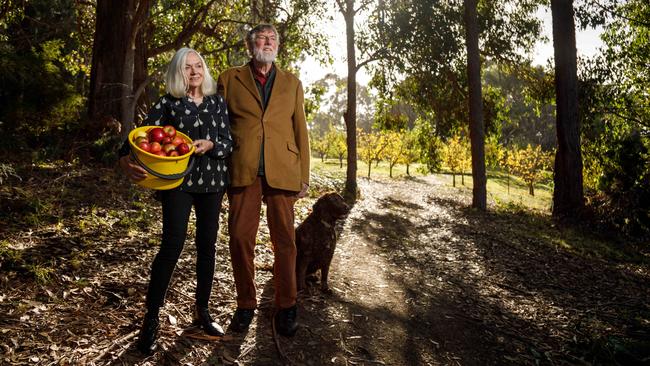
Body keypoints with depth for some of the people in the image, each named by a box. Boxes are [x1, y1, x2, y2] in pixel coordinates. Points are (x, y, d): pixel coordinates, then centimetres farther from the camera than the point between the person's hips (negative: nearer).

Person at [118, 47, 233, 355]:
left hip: (211, 180, 3)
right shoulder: (168, 103, 0)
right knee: (173, 245, -10)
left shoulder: (217, 102, 8)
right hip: (177, 180, -3)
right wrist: (127, 161, -30)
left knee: (207, 245, 8)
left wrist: (210, 144, -18)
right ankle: (151, 320, 2)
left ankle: (201, 311, 23)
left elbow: (228, 142, 4)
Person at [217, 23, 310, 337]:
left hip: (282, 172, 1)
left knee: (284, 240, 3)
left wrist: (304, 176, 7)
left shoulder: (292, 83, 17)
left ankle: (285, 307, 16)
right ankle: (245, 304, 18)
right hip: (243, 171, 0)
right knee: (240, 238, 2)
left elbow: (300, 131, 14)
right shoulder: (229, 79, 13)